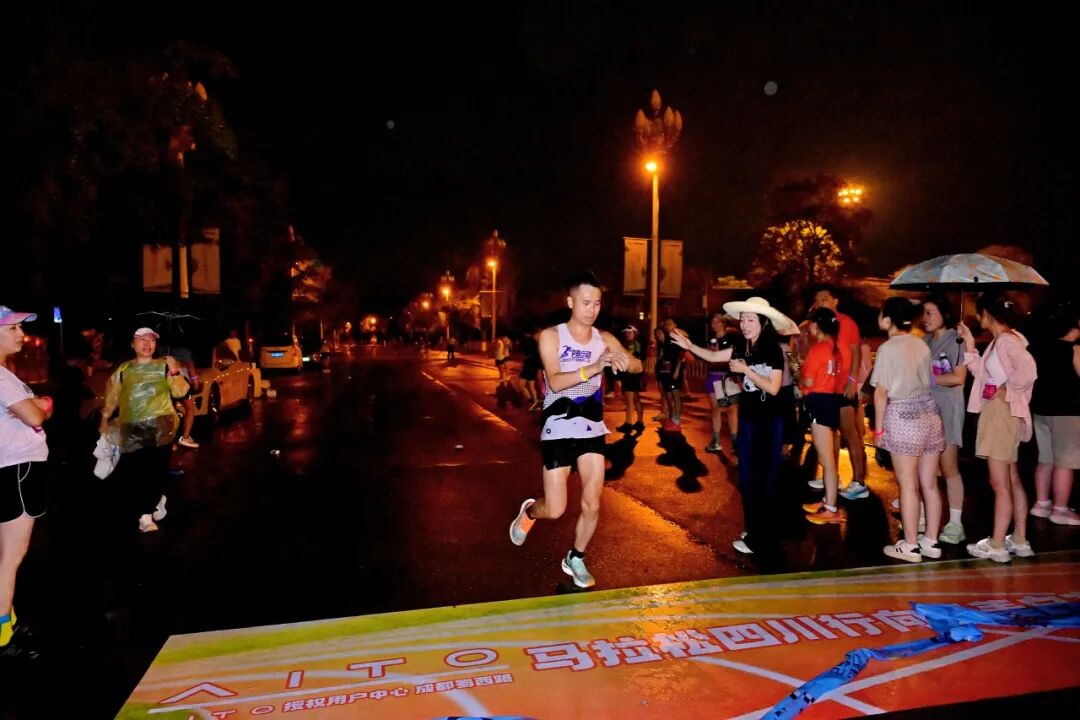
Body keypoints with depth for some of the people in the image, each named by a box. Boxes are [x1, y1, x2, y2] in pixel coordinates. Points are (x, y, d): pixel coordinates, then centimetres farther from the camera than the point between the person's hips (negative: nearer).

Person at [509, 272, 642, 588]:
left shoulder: (604, 339, 1)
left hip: (592, 428, 3)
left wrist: (624, 361, -32)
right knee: (555, 510, -2)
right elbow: (555, 382, -21)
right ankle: (529, 511, 33)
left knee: (592, 504, 5)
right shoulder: (551, 336, -8)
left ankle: (575, 559, 29)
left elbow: (638, 367, -8)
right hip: (558, 428, -3)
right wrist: (593, 368, -35)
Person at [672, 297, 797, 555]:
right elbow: (713, 356, 9)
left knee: (765, 478, 2)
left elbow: (773, 388, -21)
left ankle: (761, 538, 13)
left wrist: (745, 369, -22)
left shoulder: (773, 349, -17)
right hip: (748, 417, 7)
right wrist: (689, 346, -4)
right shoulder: (743, 347, 1)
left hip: (769, 420, -7)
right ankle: (754, 529, 30)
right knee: (747, 476, 14)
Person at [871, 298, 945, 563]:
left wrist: (878, 427, -3)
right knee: (930, 484, 11)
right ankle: (931, 541, 21)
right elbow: (928, 382, 11)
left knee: (908, 485, 2)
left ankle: (910, 546, 10)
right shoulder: (921, 345, 9)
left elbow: (881, 393, -11)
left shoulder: (888, 348, -9)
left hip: (903, 416, -6)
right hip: (929, 413, 6)